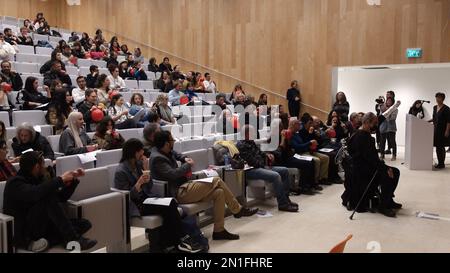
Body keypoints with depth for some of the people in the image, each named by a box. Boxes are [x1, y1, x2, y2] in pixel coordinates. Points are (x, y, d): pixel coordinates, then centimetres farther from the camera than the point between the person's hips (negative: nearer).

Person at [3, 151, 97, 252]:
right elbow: (35, 194, -34)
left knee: (85, 224, -7)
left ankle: (44, 242, -23)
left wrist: (74, 179, 6)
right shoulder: (15, 183, -11)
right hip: (22, 233, -8)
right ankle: (73, 239, -27)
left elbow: (62, 197, 18)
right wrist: (60, 179, -24)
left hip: (41, 227, 8)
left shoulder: (38, 180, 11)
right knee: (49, 196, -28)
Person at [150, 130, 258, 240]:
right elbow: (173, 174, -27)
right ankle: (238, 210, 3)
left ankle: (219, 231, 0)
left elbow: (174, 153, 34)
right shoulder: (157, 158, -18)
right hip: (178, 193, -10)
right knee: (217, 181, -13)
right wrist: (188, 165, -10)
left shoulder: (165, 152, 11)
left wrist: (184, 158, 13)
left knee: (219, 192, -3)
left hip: (183, 187, 10)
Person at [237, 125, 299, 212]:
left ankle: (286, 198, 4)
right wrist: (265, 163, -8)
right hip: (250, 170, -11)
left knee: (285, 170, 5)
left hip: (261, 167, 11)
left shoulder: (251, 142, 17)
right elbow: (252, 161, -18)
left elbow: (259, 153, 29)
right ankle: (282, 204, -24)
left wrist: (267, 154, 8)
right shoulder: (241, 145, -13)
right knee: (275, 175, -31)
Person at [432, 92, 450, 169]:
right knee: (437, 147, 8)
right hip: (436, 130, 7)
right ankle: (439, 163, 15)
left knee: (441, 147, -3)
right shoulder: (435, 107, 11)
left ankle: (442, 164, 5)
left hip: (442, 131, -7)